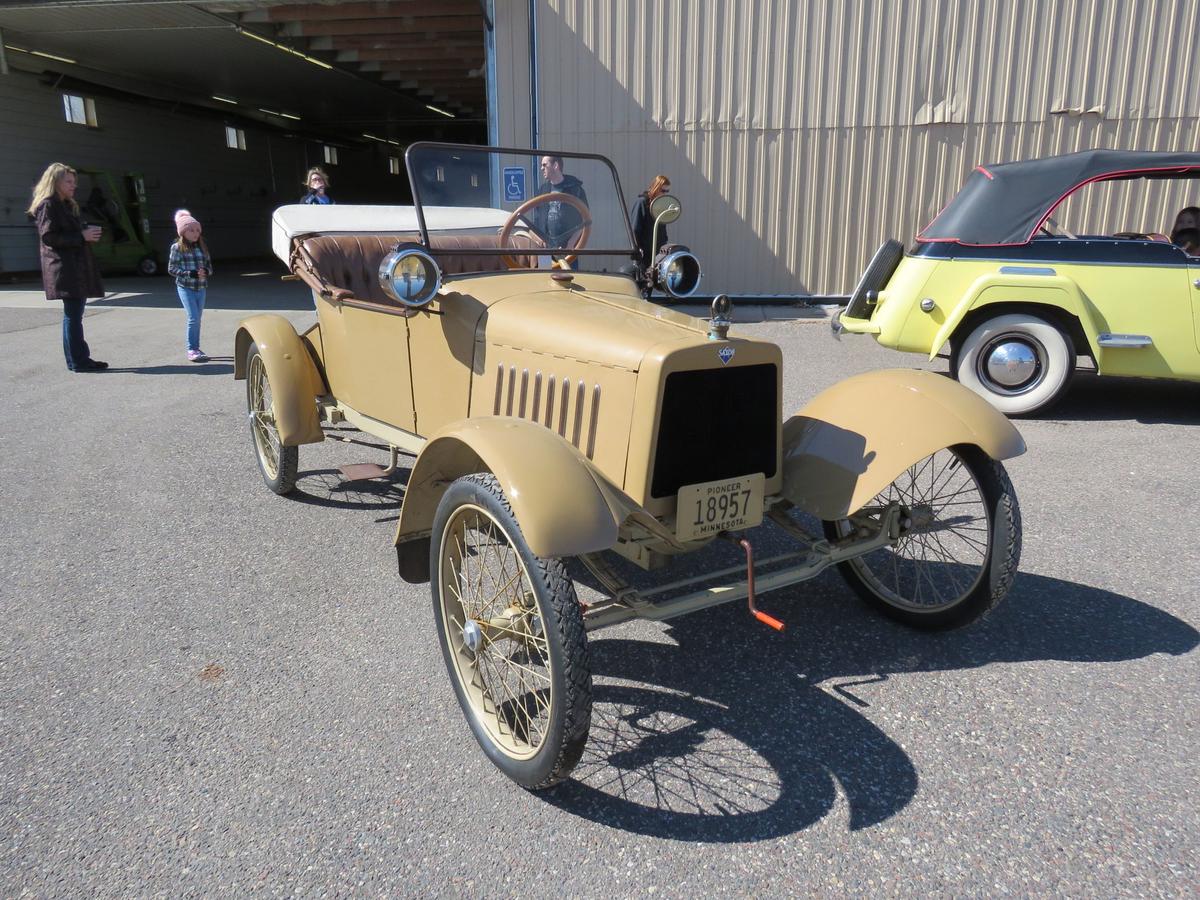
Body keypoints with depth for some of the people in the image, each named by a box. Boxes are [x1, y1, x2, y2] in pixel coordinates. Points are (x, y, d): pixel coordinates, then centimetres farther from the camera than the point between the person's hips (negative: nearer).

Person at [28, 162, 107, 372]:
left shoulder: (67, 205, 21)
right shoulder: (47, 205, -7)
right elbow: (48, 236, -15)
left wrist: (88, 231, 8)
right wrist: (81, 236, -17)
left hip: (78, 266, 9)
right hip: (64, 267, -9)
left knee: (75, 314, 10)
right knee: (72, 315, -9)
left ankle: (78, 359, 14)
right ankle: (78, 361, -7)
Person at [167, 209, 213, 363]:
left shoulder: (202, 246, 9)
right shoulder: (177, 247, -4)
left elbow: (209, 266, 14)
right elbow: (171, 269, -6)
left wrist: (205, 272, -10)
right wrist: (191, 274, -17)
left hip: (201, 288, 5)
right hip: (185, 287, -5)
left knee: (198, 318, 9)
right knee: (193, 317, -12)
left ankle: (196, 348, 19)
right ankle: (191, 350, -5)